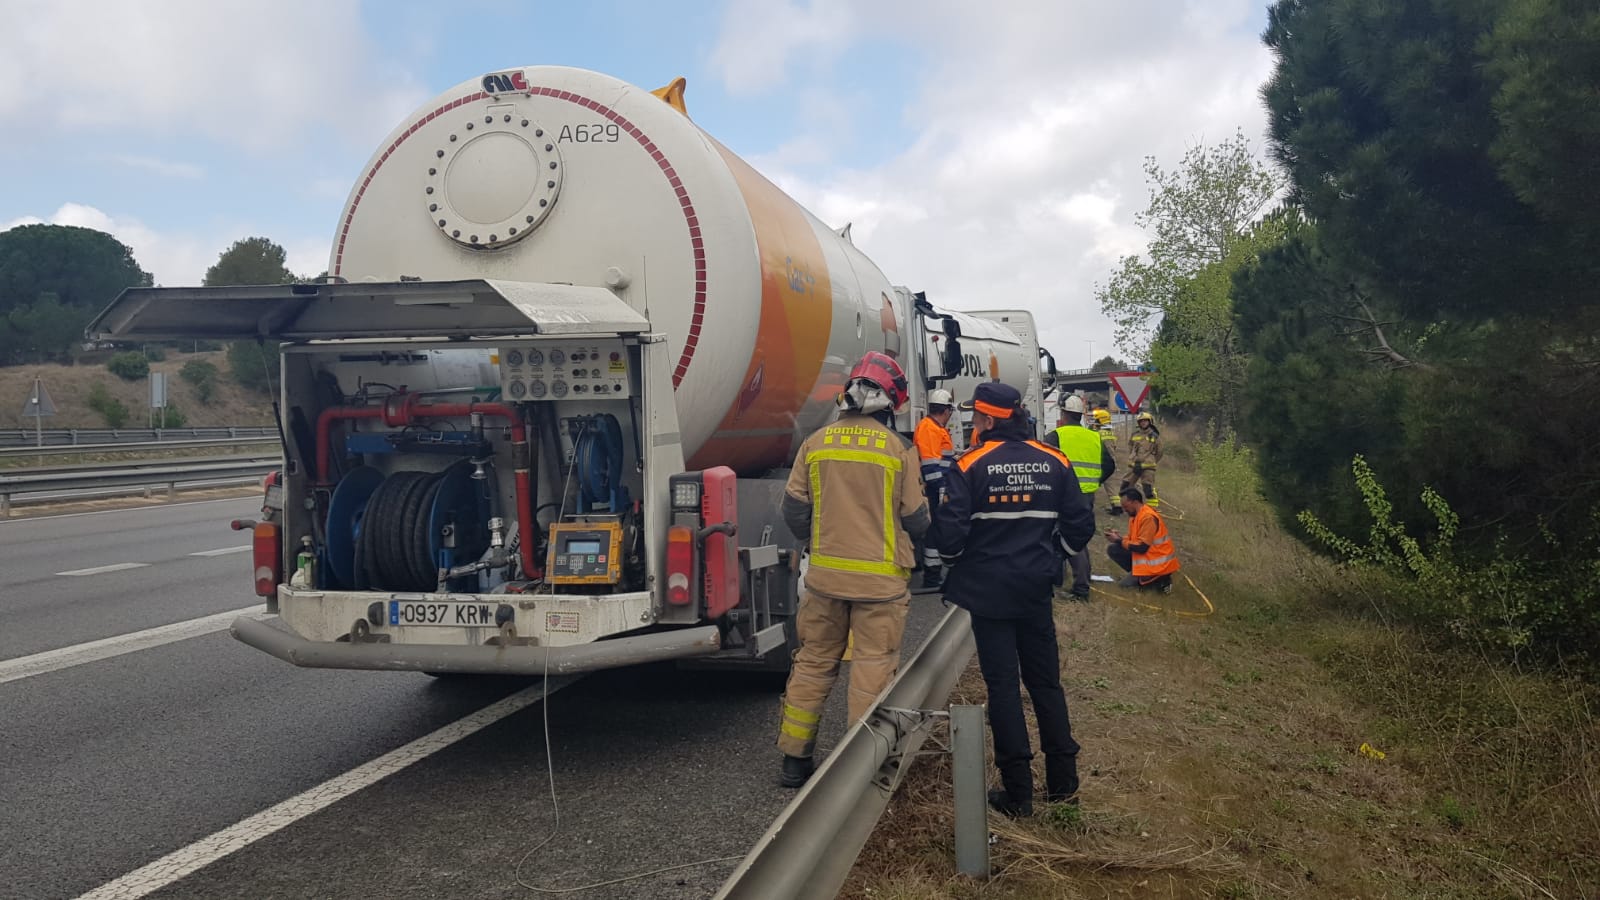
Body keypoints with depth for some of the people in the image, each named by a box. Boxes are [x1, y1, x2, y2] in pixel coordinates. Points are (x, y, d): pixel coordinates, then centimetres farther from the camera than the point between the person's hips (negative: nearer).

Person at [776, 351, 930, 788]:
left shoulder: (816, 444, -1)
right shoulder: (899, 448, -8)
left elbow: (794, 511, 2)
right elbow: (916, 519, -4)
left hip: (824, 575, 3)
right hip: (880, 579, -3)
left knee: (813, 664, 15)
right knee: (872, 671, 5)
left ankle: (794, 758, 22)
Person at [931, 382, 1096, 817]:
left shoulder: (971, 465, -12)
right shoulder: (1054, 462, 1)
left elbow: (949, 532, -17)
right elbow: (1080, 524, 3)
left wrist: (954, 559, 5)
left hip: (987, 590, -4)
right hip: (1036, 589, 4)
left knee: (1002, 684, 3)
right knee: (1045, 680, 15)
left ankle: (1018, 792, 6)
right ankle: (1063, 780, 21)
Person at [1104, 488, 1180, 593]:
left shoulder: (1148, 517, -23)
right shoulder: (1135, 515, 5)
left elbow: (1142, 547, -24)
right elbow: (1134, 539, 13)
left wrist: (1119, 541, -14)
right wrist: (1119, 538, -5)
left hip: (1159, 564, -9)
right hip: (1146, 556, 9)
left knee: (1127, 583, -15)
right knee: (1112, 549, 0)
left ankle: (1160, 580, -4)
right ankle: (1138, 574, 2)